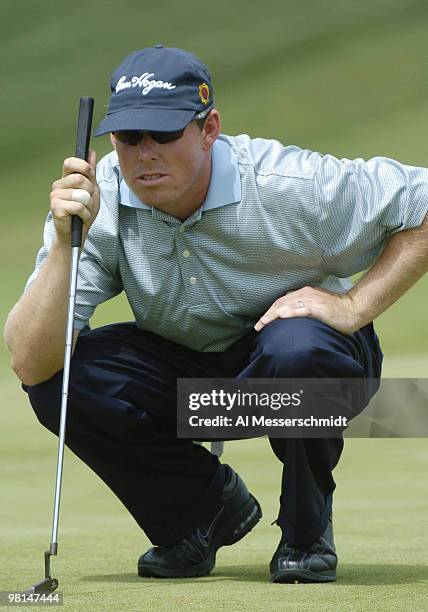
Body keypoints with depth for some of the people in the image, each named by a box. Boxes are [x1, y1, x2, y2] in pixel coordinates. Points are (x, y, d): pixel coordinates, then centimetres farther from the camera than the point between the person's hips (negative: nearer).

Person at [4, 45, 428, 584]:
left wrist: (354, 307, -25)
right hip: (181, 369, 3)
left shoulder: (290, 186, -27)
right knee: (58, 381, -23)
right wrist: (64, 243, -39)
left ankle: (307, 530, -8)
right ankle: (207, 506, 2)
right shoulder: (94, 201, -21)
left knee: (296, 346, -38)